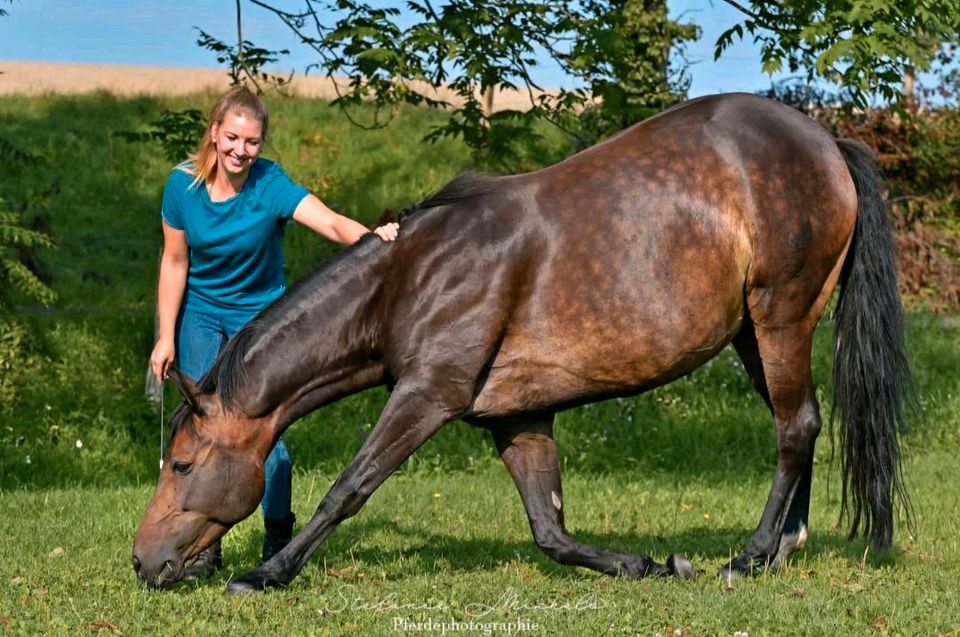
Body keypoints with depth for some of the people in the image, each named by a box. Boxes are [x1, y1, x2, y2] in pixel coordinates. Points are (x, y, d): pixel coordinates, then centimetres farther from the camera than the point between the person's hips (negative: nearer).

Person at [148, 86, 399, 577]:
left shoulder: (272, 186, -22)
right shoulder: (183, 185, -15)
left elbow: (332, 223, -37)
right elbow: (174, 262, -5)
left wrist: (371, 237, -58)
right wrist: (166, 336, -4)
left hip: (260, 315, -2)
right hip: (200, 315, 2)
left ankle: (278, 546, 8)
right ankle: (205, 545, 12)